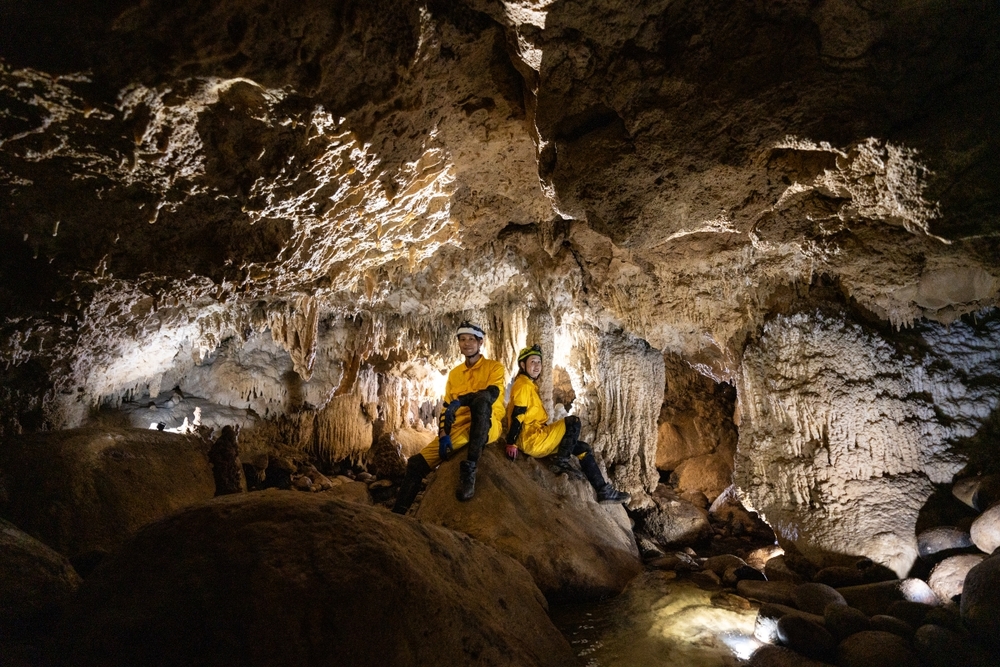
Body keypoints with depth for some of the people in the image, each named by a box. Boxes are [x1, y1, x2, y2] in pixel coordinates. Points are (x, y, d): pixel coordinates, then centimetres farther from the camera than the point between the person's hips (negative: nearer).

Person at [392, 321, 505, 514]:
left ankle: (470, 468, -36)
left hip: (488, 427, -5)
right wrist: (443, 435, -4)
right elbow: (446, 407, 14)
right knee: (417, 463, -10)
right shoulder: (454, 373, 19)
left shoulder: (494, 367, 3)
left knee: (481, 399, -39)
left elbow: (492, 393, -17)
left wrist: (460, 401, -30)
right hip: (458, 430, 5)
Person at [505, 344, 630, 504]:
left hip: (536, 439, 10)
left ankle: (603, 491, 6)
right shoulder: (523, 385, -10)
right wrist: (511, 443, -23)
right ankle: (561, 462, -12)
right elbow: (517, 415, -18)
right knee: (573, 422, -17)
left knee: (583, 448, 9)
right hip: (530, 440, -10)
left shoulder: (529, 385, 21)